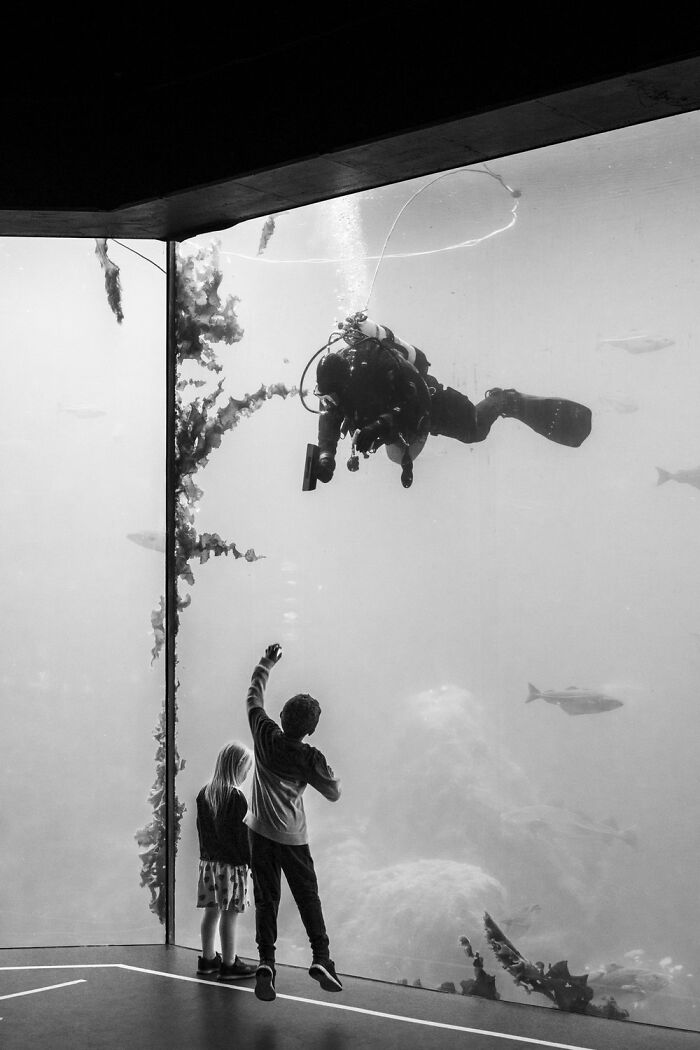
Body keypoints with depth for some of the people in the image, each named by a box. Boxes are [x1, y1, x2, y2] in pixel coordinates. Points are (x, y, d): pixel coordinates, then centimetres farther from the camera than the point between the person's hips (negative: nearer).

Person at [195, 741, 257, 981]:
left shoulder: (205, 793, 7)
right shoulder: (236, 797, -16)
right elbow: (242, 833, -15)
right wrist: (252, 860, -7)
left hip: (209, 860, 8)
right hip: (231, 862, -8)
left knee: (211, 911, 15)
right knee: (229, 914, -1)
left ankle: (208, 959, 23)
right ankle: (229, 964, 4)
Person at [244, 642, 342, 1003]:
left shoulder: (265, 735, -8)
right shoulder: (308, 759, -13)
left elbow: (254, 696, 9)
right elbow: (333, 793, -3)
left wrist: (266, 664, 21)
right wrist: (335, 777, 18)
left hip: (260, 832, 2)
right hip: (293, 837, -2)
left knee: (266, 900, 5)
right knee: (308, 898, 8)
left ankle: (265, 963, -5)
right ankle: (321, 958, -1)